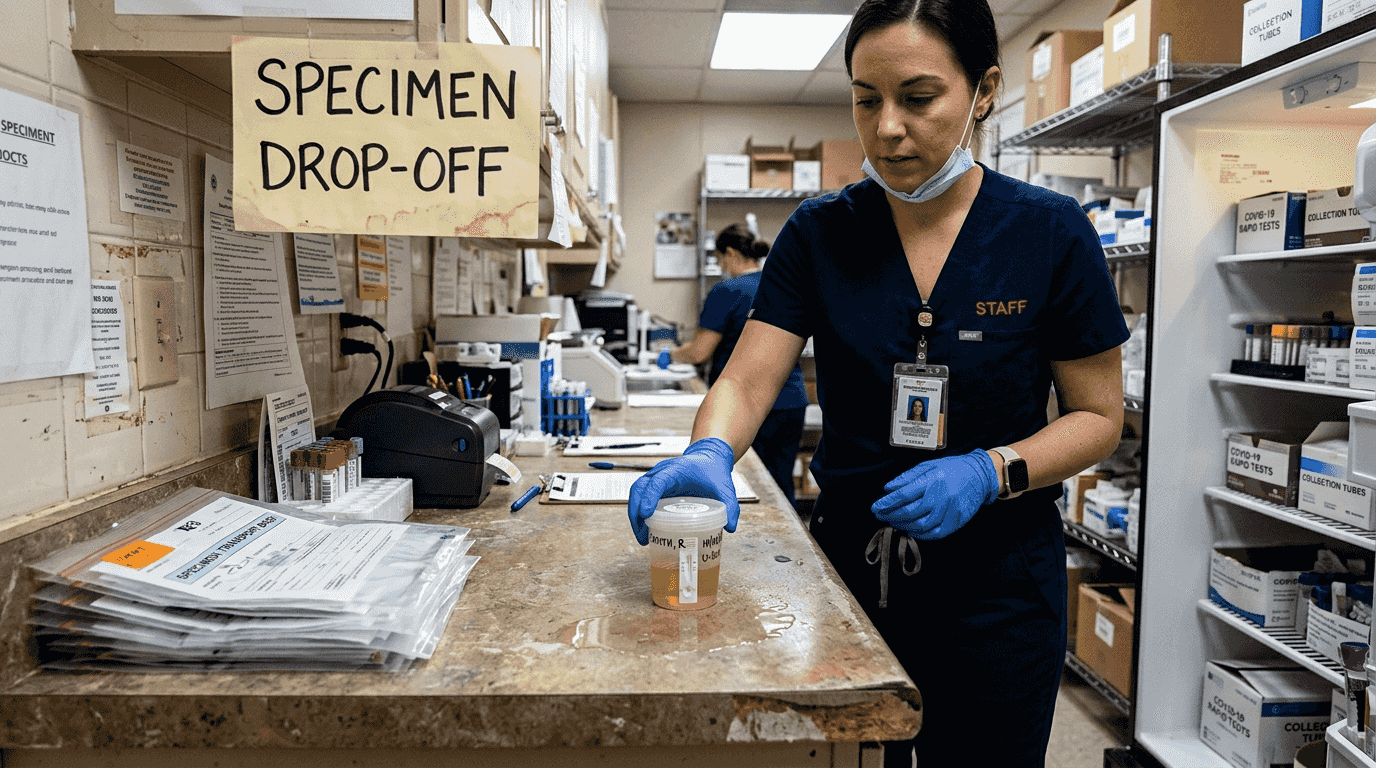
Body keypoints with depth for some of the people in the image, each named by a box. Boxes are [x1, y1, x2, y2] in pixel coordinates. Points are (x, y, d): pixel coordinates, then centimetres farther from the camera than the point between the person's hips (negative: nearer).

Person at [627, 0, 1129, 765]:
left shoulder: (1049, 233, -9)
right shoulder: (819, 232, -4)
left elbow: (1097, 416, -3)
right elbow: (746, 381, -10)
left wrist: (989, 473, -21)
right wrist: (708, 454, -31)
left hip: (995, 586, -1)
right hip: (849, 566, 2)